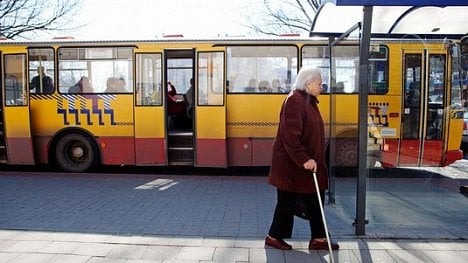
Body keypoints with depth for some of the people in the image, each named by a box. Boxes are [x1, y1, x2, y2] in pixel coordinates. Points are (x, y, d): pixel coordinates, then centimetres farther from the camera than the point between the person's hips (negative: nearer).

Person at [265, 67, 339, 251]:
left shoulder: (309, 101, 13)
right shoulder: (294, 100, -17)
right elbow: (290, 136, -25)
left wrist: (309, 158, 16)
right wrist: (303, 159, -28)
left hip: (309, 162, 9)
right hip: (291, 163, -9)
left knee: (315, 201, 12)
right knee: (287, 201, 5)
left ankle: (318, 239, 23)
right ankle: (274, 236, 23)